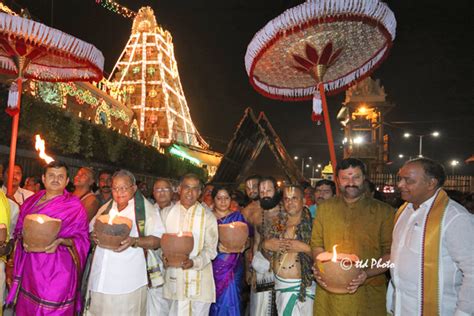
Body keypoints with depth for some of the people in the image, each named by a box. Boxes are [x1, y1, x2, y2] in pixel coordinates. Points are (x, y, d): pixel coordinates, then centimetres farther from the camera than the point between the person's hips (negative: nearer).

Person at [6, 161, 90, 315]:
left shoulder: (75, 207, -6)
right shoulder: (30, 202, 10)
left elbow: (82, 238, -6)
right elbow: (19, 229, 15)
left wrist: (61, 241, -23)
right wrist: (24, 240, -6)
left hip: (57, 270, -5)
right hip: (31, 268, 5)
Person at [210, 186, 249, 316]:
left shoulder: (238, 216, 3)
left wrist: (242, 245, -15)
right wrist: (217, 247, -20)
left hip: (234, 267, 1)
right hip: (215, 267, 0)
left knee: (231, 300, 3)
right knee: (217, 300, 6)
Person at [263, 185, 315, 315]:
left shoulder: (311, 224, -11)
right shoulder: (279, 222, 5)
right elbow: (265, 244, 12)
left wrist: (304, 247, -25)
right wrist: (268, 244, -8)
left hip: (301, 286, -4)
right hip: (280, 284, 5)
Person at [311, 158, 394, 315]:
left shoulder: (384, 211, -3)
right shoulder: (324, 208, 6)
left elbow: (390, 253, -4)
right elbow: (317, 244, 10)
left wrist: (367, 274, -17)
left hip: (368, 293, -2)